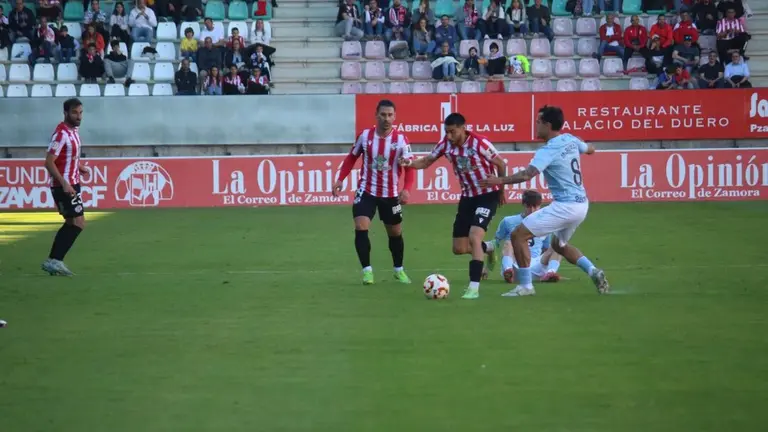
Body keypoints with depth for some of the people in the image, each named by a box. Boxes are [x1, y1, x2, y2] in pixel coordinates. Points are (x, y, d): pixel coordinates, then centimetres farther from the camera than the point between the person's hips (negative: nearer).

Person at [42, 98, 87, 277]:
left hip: (72, 184, 10)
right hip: (64, 186, -10)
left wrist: (79, 166, 9)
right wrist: (64, 184, -27)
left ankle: (53, 261, 18)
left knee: (72, 223, 14)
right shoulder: (62, 133, -19)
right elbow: (49, 162, -23)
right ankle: (55, 261, -9)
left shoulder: (74, 130, 10)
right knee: (78, 223, -11)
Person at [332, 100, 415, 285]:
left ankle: (399, 270, 33)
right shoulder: (365, 135, -7)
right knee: (360, 228, -17)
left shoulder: (401, 139, -11)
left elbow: (409, 167, -10)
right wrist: (340, 179, -3)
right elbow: (351, 157, 6)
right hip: (366, 191, 0)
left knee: (395, 233, 13)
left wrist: (406, 189, -24)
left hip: (391, 194, 0)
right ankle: (367, 270, -9)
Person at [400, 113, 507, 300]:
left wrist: (501, 190, 2)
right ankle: (488, 248, 40)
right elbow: (426, 161, 2)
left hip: (488, 195, -6)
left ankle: (474, 287, -22)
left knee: (474, 237, -25)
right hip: (467, 196, 6)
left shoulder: (479, 143, -23)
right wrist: (409, 163, -20)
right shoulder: (445, 144, -9)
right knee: (459, 248, 6)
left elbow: (501, 164, -9)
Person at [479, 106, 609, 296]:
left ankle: (525, 286, -2)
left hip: (565, 206, -9)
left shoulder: (548, 151, -16)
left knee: (518, 235, -4)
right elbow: (590, 149, 30)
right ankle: (594, 272, 11)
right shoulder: (571, 140, 8)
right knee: (559, 244, 30)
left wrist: (500, 181, -30)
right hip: (581, 204, 9)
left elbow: (528, 174, -30)